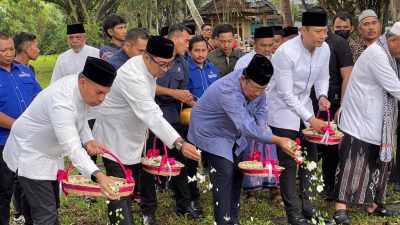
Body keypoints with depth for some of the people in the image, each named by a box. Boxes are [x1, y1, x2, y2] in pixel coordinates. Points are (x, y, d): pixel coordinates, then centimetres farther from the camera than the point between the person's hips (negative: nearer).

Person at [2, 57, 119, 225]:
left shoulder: (81, 88, -9)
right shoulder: (62, 102, -37)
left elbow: (80, 118, 8)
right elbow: (72, 148, -44)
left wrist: (87, 140, -13)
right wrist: (97, 176, -57)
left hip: (47, 153, 10)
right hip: (30, 154, -10)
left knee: (52, 205, 20)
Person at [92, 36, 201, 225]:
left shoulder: (146, 67, -2)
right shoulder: (133, 77, -33)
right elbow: (152, 115, -44)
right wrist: (180, 143, -53)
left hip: (130, 137, 10)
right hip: (115, 139, -9)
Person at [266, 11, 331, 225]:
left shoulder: (324, 49, -8)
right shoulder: (285, 52, -27)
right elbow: (287, 94, -25)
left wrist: (322, 96, -11)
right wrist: (310, 119, -26)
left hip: (304, 106, 6)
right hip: (283, 110, -6)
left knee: (310, 158, 9)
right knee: (288, 163, -3)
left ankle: (309, 207, 22)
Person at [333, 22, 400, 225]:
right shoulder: (377, 55, -20)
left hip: (374, 122, 10)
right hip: (359, 120, -10)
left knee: (375, 163, 11)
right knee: (352, 162, -9)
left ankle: (373, 204, 19)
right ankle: (341, 207, -5)